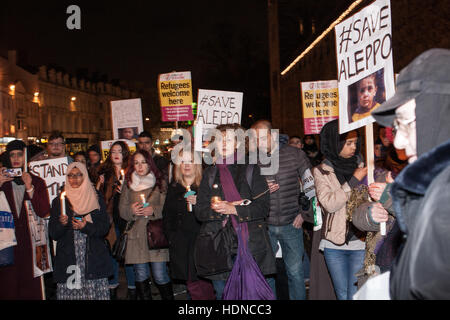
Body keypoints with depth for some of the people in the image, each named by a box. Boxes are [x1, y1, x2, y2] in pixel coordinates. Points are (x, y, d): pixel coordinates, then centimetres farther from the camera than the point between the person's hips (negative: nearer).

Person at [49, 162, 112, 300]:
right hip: (67, 260, 1)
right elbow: (53, 234, 8)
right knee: (69, 293, -7)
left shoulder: (97, 198, 10)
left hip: (93, 259, -1)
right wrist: (61, 224, -12)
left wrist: (86, 226, -12)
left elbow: (104, 227, 5)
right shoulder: (59, 201, 12)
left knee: (96, 293, -9)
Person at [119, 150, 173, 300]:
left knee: (160, 275, -4)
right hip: (136, 234, 3)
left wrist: (153, 210, -15)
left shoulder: (160, 182, 4)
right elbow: (121, 208, 12)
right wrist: (131, 210, -9)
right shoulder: (128, 183, 11)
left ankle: (169, 297, 14)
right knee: (141, 275, 6)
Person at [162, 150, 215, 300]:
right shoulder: (173, 188, 15)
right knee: (191, 283, 4)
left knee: (204, 283, -8)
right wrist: (170, 235, 10)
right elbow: (167, 215, 21)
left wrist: (199, 202, -15)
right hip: (181, 244, 3)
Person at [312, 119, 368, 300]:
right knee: (342, 294, 12)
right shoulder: (321, 171, 2)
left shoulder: (361, 166, 6)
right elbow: (329, 204, -10)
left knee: (356, 295, -1)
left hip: (359, 240, 0)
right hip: (334, 244, 0)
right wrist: (353, 181, -12)